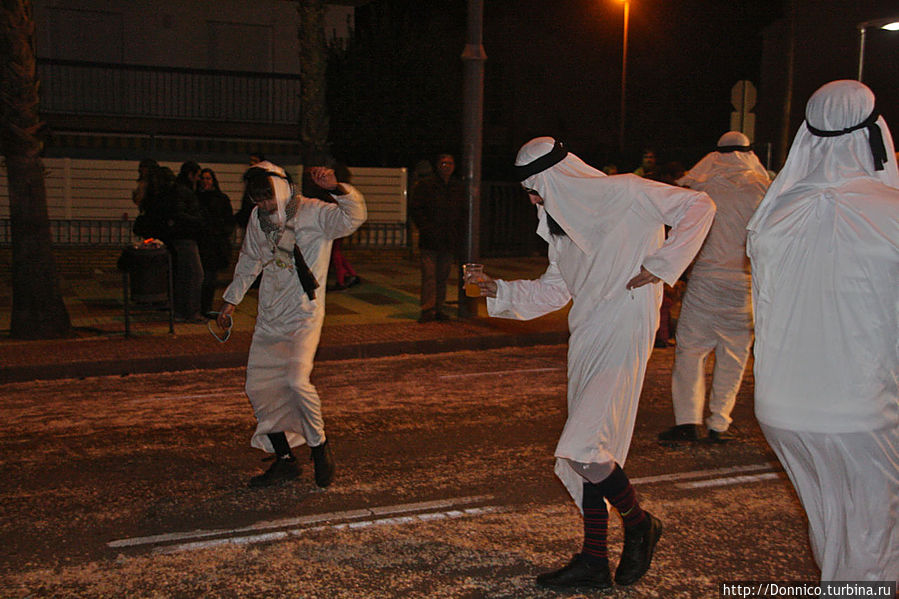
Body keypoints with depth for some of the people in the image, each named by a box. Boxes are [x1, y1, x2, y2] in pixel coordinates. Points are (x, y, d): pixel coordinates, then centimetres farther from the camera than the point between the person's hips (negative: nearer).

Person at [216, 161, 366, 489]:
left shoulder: (313, 213, -10)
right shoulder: (258, 218, 8)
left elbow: (354, 217, -28)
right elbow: (249, 260, 23)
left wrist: (336, 187, -44)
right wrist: (231, 300, 27)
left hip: (304, 315, -7)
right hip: (269, 317, 7)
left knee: (297, 380, -24)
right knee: (259, 387, 4)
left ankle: (319, 444, 2)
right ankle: (285, 461, 18)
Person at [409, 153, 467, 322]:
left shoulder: (459, 187, 13)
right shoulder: (425, 185, 2)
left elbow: (464, 212, 19)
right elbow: (415, 209, 0)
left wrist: (458, 231, 6)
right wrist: (427, 228, -8)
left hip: (450, 241, 3)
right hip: (430, 240, -3)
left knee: (443, 276, 7)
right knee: (429, 275, -7)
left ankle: (438, 308, 14)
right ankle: (428, 310, -5)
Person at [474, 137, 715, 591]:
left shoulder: (624, 194, -6)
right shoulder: (561, 222, 17)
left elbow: (699, 206, -8)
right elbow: (553, 289, 21)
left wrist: (660, 265, -12)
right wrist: (500, 291, 9)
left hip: (623, 339, -8)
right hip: (587, 343, 9)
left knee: (583, 450, -16)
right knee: (589, 449, 10)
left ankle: (638, 524, 11)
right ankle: (593, 562, 20)